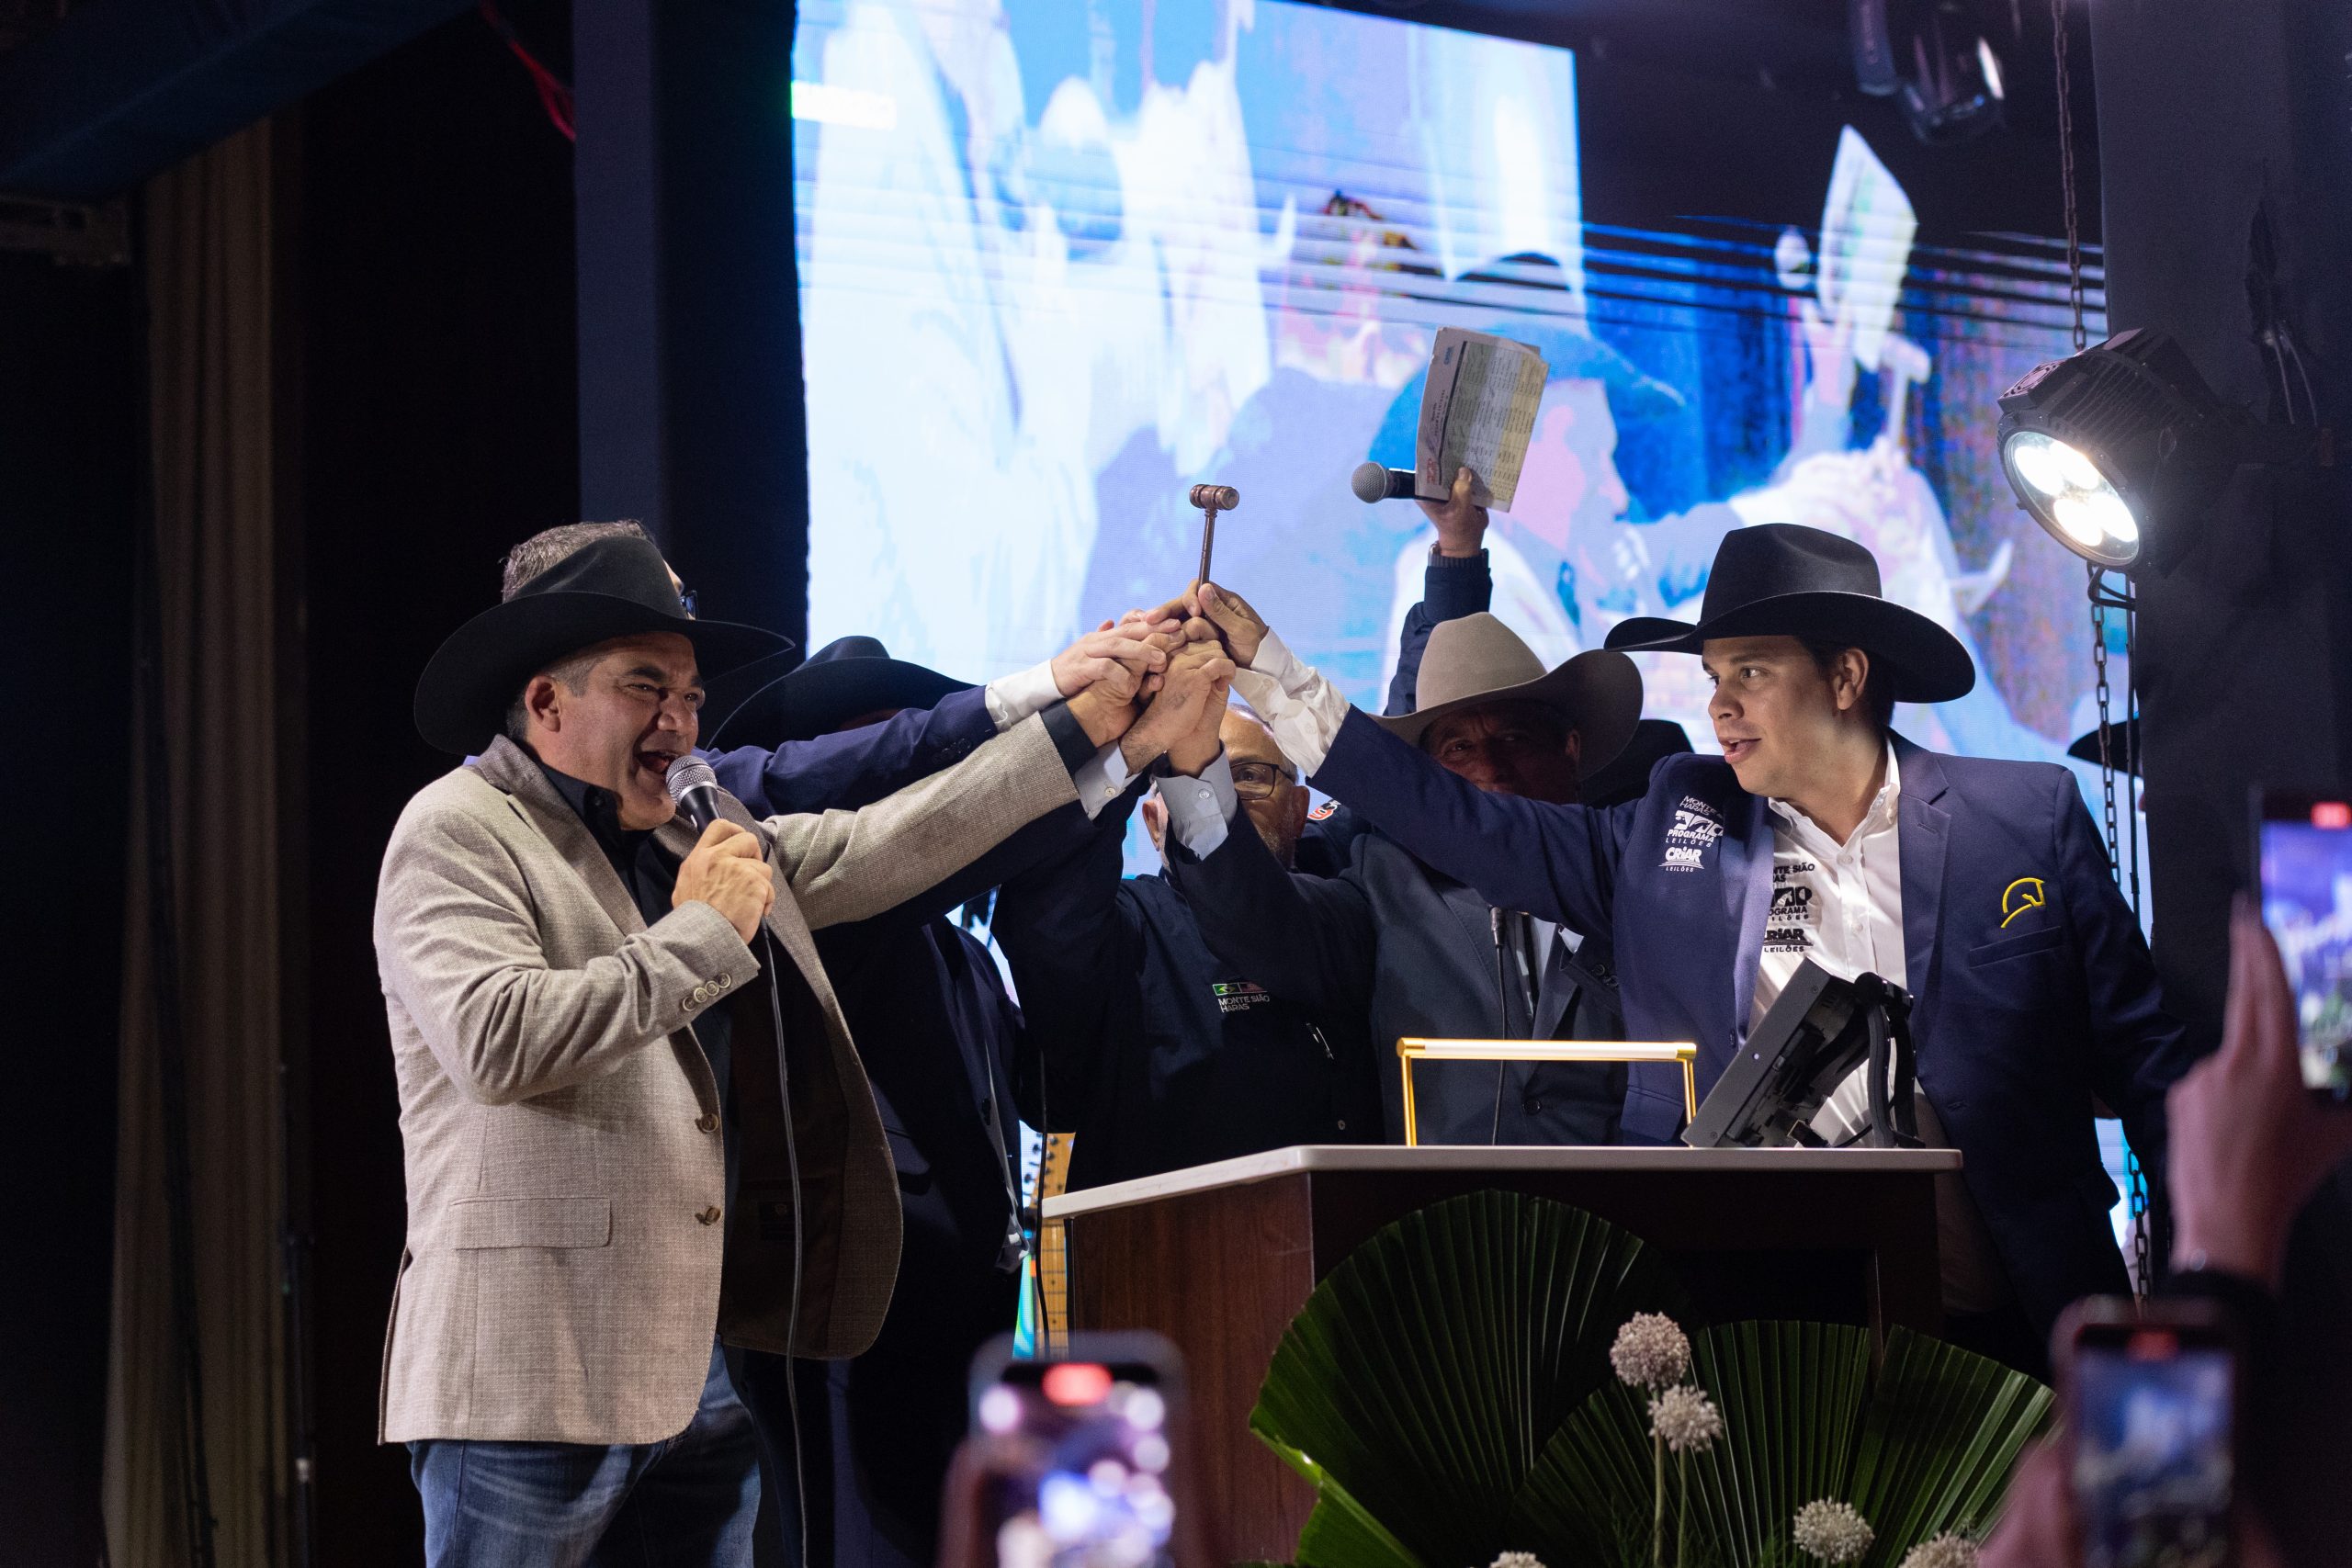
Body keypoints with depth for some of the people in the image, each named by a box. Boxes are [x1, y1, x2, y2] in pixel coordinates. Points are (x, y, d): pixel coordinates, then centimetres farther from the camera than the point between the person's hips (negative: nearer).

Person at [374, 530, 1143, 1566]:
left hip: (704, 1371, 8)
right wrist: (702, 929, -12)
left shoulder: (698, 832, 19)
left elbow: (880, 848, 17)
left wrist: (1086, 721, 14)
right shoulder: (456, 831, -5)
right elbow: (498, 1040, -20)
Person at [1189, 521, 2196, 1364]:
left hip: (1995, 1331, -1)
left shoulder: (2027, 820, 3)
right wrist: (1266, 672, 9)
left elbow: (2146, 1060, 4)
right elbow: (1465, 822, 12)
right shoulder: (1673, 829, 10)